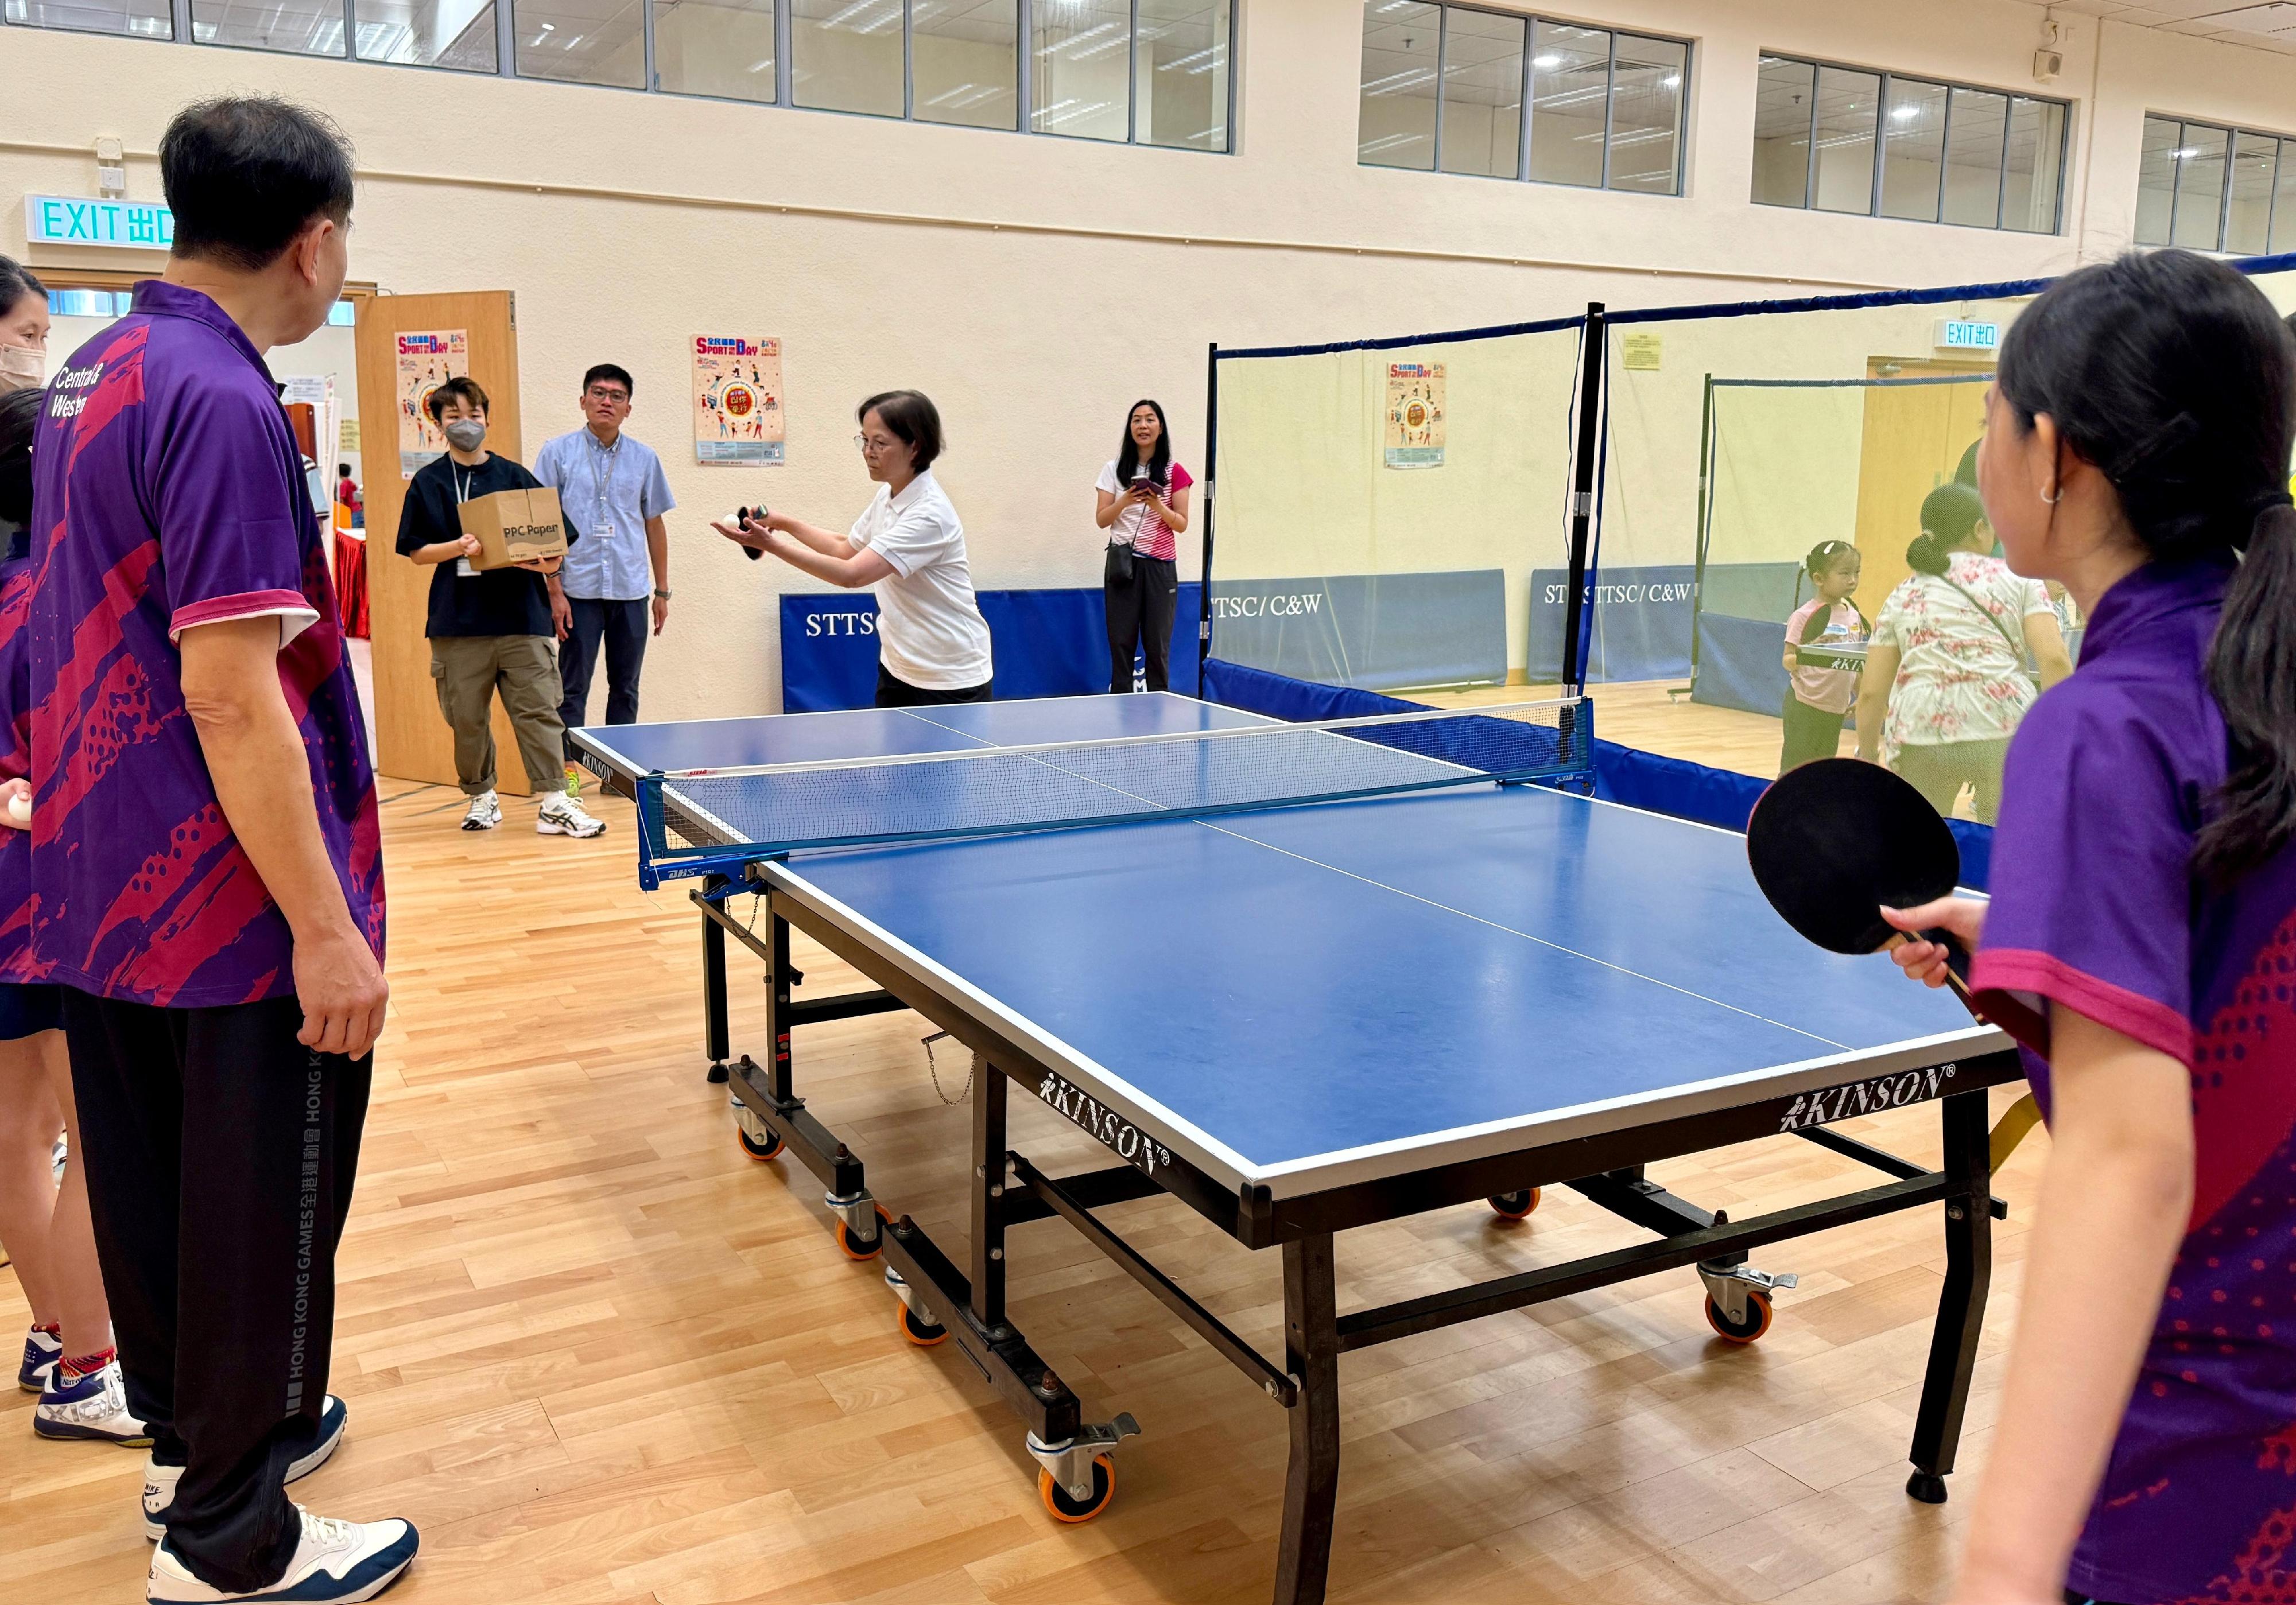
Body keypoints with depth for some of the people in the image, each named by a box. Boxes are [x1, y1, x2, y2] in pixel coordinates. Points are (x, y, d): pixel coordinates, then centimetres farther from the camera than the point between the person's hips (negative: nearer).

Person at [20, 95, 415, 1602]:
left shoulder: (93, 375, 9)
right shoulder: (221, 403, -20)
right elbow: (229, 694, -25)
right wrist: (324, 927, -22)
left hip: (101, 890, 9)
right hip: (236, 910, -9)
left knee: (151, 1185, 20)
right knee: (261, 1217, 5)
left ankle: (196, 1432, 39)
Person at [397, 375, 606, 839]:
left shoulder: (514, 476, 7)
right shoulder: (427, 483, 6)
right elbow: (417, 551, 4)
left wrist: (549, 563, -15)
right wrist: (457, 547, -14)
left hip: (521, 614, 0)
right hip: (458, 621, 0)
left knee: (538, 710, -5)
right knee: (467, 718, 6)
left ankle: (553, 803, -4)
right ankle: (481, 797, 23)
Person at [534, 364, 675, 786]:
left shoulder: (644, 458, 9)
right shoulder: (557, 452, 2)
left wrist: (662, 590, 12)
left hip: (631, 590, 3)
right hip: (579, 590, -2)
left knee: (625, 686, 8)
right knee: (572, 685, 0)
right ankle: (567, 768, 7)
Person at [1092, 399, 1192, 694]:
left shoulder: (1174, 473, 5)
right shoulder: (1115, 470, 7)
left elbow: (1181, 524, 3)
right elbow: (1101, 520, 5)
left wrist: (1159, 506, -15)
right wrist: (1125, 502, -13)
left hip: (1160, 565, 0)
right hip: (1122, 564, 1)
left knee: (1158, 644, -2)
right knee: (1121, 642, -3)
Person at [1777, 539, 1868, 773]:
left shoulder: (1854, 615, 8)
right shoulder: (1805, 616, -11)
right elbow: (1788, 661, -13)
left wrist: (1861, 698, 14)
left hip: (1837, 710, 7)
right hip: (1805, 707, -7)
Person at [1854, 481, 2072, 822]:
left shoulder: (1902, 596, 19)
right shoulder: (2018, 578, 14)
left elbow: (1871, 694, 14)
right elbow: (2054, 660, -1)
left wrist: (1867, 758, 25)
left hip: (1918, 732, 1)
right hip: (2004, 729, -1)